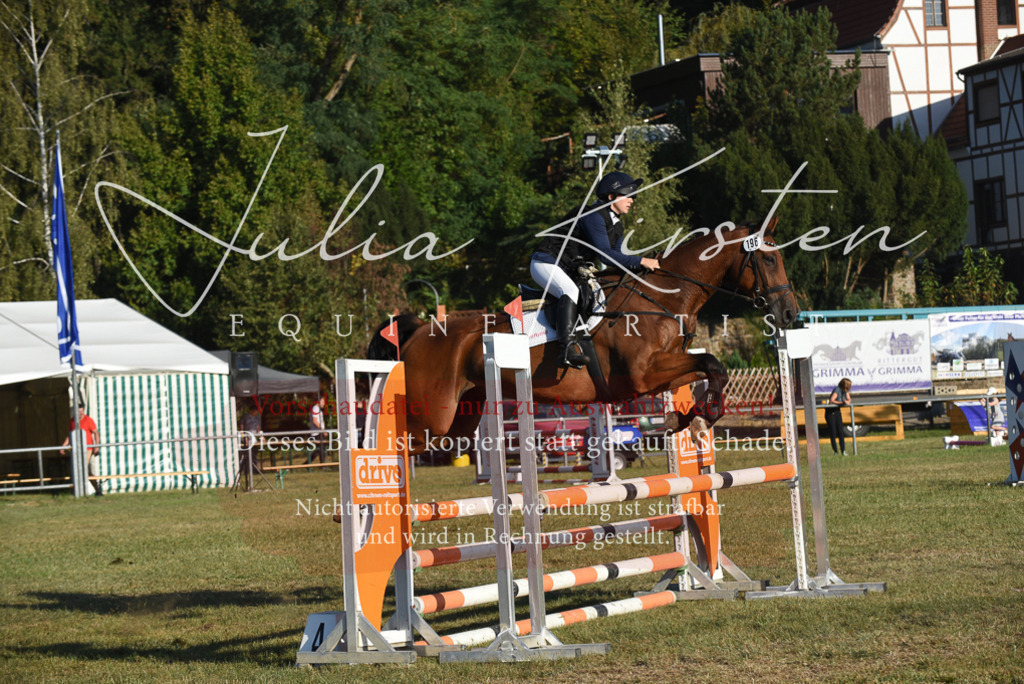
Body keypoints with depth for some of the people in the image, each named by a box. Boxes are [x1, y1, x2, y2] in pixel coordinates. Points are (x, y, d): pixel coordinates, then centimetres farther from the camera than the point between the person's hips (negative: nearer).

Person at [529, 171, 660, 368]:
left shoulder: (616, 226, 10)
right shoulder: (594, 217, -21)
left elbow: (616, 259, 10)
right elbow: (605, 254, -30)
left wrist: (640, 268, -6)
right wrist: (640, 261, -29)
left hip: (569, 270, 11)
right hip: (546, 263, -11)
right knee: (570, 291, -36)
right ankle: (567, 350, -47)